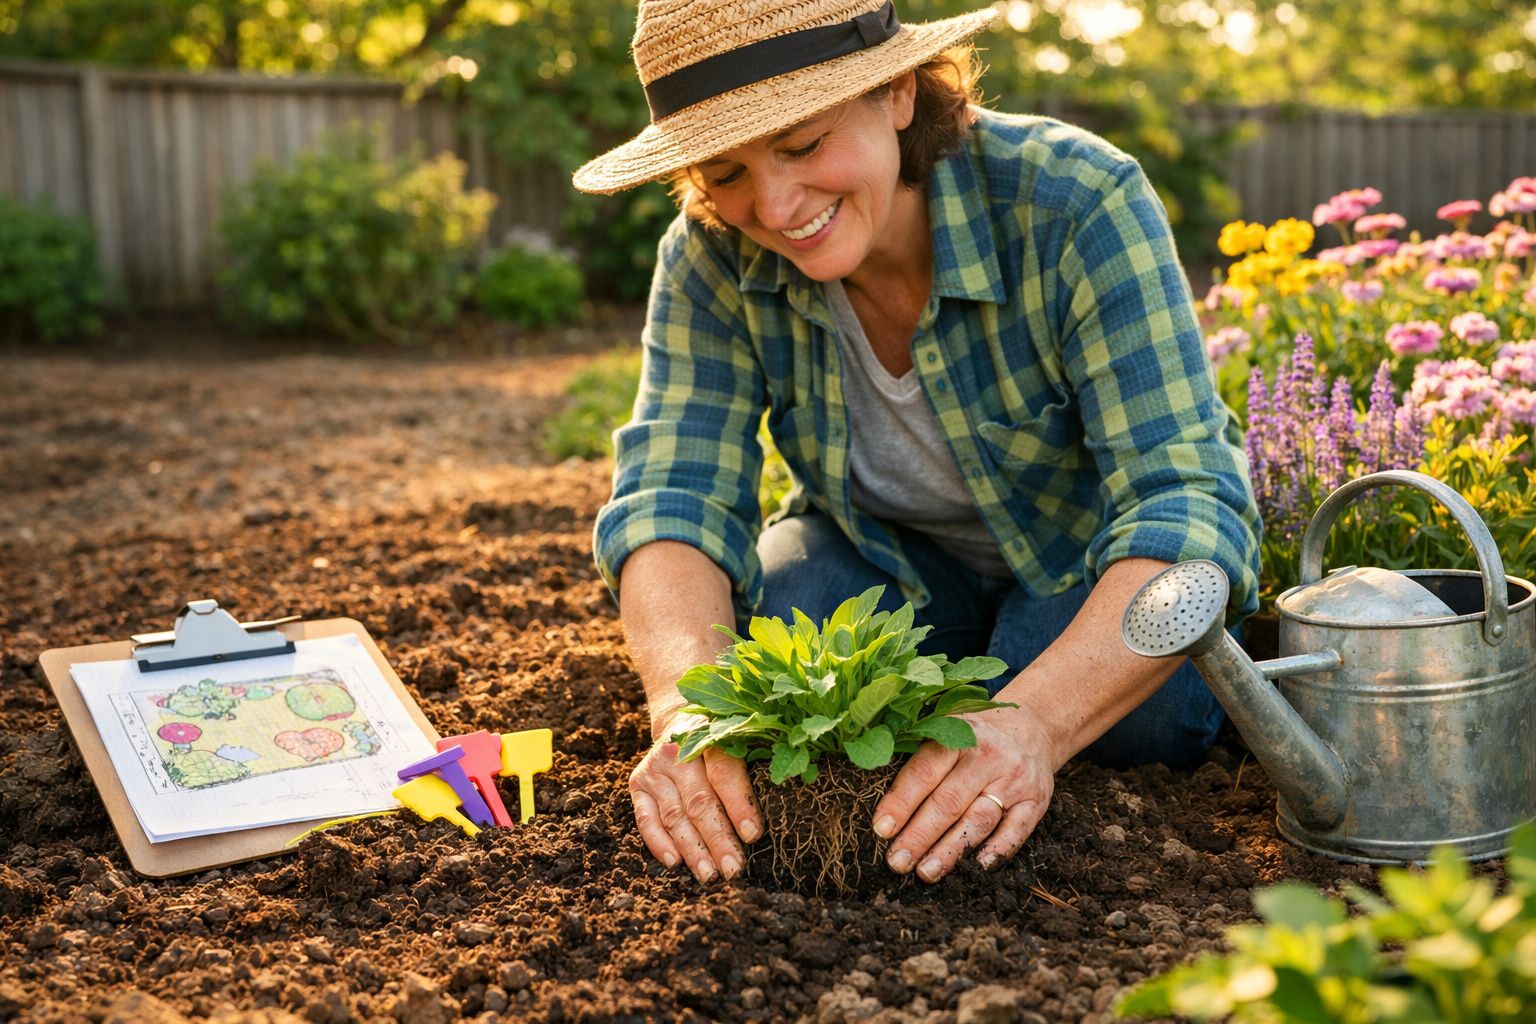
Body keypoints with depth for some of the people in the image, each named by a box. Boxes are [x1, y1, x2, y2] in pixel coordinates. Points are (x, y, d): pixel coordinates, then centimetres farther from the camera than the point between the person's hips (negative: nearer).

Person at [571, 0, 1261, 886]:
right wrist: (689, 704, -48)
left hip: (1095, 554, -2)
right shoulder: (713, 260, -19)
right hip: (890, 556, 2)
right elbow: (673, 494, -25)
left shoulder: (1077, 206, -31)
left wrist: (1035, 722, -55)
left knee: (1137, 718, -31)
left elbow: (1185, 503, -37)